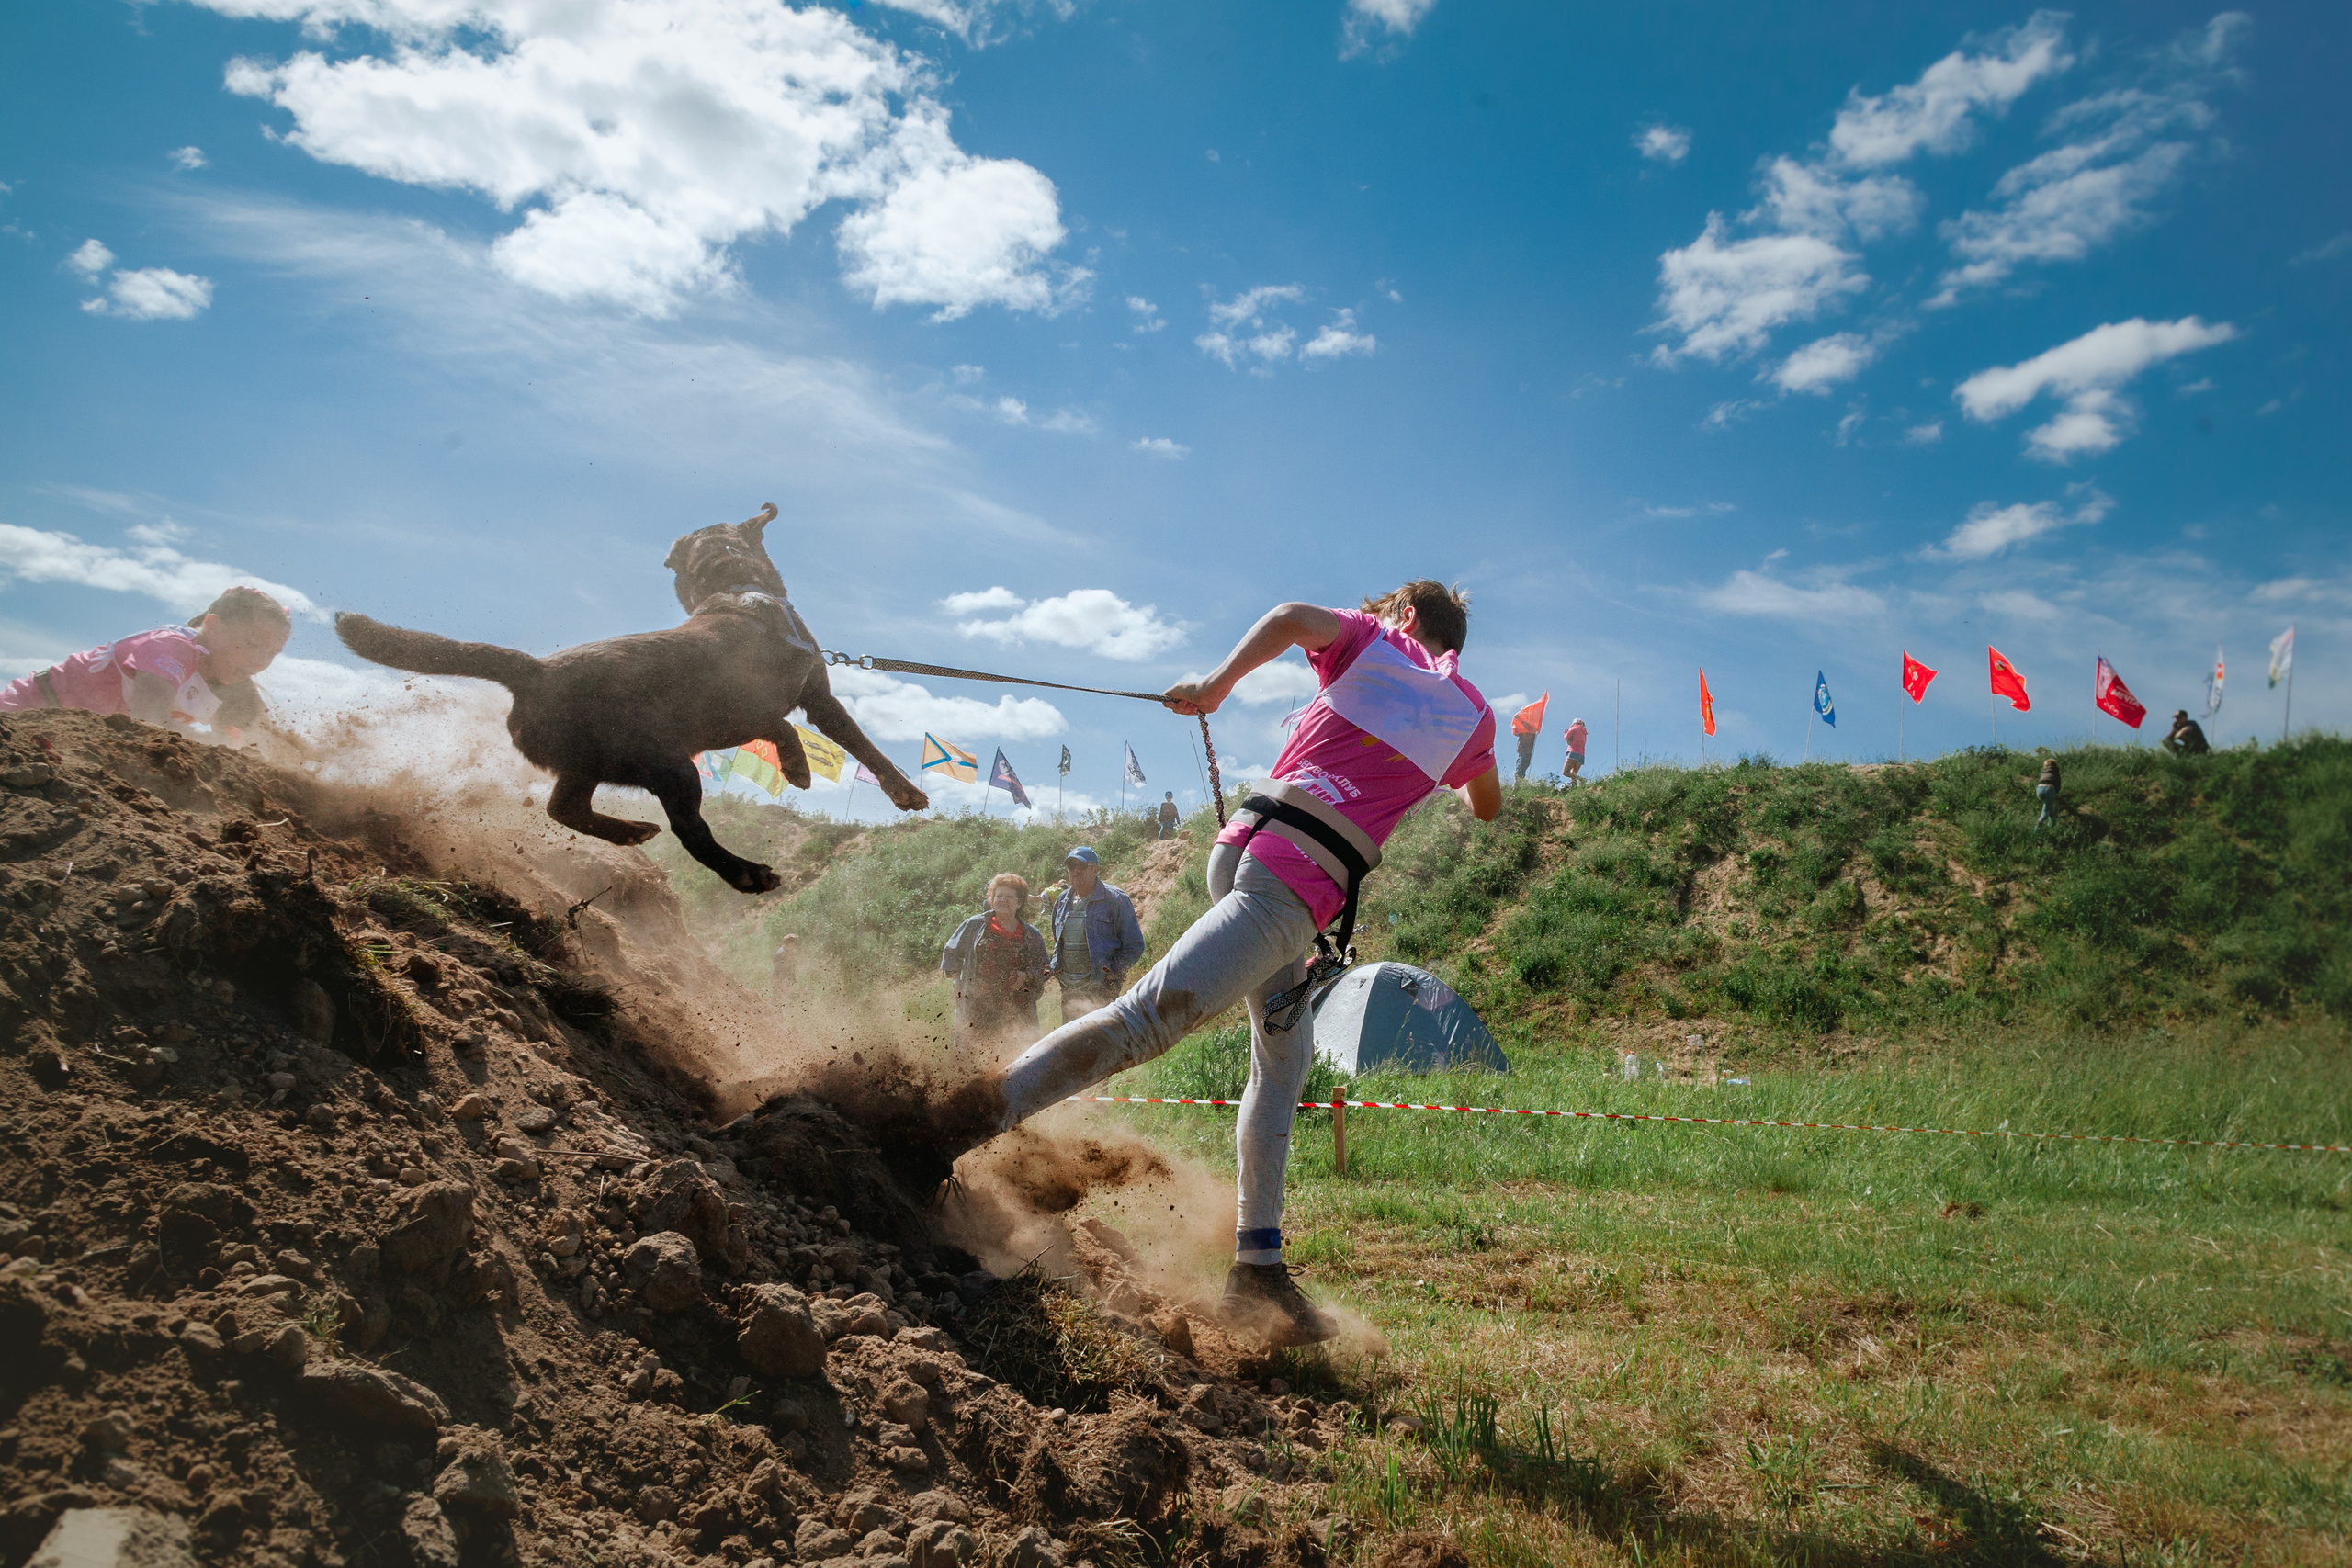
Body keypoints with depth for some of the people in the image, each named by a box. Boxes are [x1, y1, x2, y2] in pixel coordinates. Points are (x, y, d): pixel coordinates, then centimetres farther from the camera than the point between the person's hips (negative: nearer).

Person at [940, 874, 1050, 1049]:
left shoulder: (1032, 935, 11)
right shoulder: (974, 926, 9)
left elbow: (1043, 967, 14)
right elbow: (952, 954, 16)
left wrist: (1026, 976, -5)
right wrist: (957, 982, 7)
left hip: (1019, 1010, 1)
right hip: (977, 1006, 0)